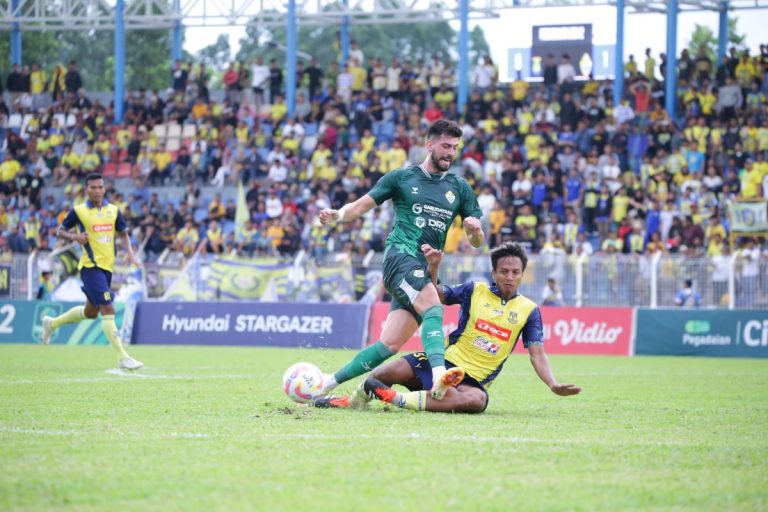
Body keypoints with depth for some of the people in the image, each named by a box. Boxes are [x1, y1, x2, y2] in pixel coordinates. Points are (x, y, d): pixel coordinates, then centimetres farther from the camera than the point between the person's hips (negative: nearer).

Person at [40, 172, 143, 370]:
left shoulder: (113, 210, 6)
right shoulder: (78, 211, -5)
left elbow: (123, 233, 15)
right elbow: (60, 231, 4)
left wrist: (130, 253, -2)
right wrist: (74, 237, -17)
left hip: (107, 266, 6)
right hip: (90, 266, -6)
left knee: (91, 312, 20)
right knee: (108, 309, -17)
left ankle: (52, 323, 43)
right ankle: (122, 358, -18)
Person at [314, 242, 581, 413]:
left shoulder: (529, 310, 3)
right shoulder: (476, 291, 5)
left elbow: (537, 353, 0)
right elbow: (436, 296, 11)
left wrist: (553, 384, -17)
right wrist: (433, 268, -9)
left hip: (474, 380, -1)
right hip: (445, 360, 1)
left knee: (476, 401, -39)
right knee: (386, 373, -19)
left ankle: (399, 399, -34)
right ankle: (352, 400, 15)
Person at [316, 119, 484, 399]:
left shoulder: (459, 188, 16)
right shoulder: (402, 177, 7)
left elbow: (477, 241, 15)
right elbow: (360, 206, 8)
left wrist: (475, 230, -9)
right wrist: (337, 215, -13)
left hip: (427, 270, 4)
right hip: (401, 256, -4)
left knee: (390, 344, -4)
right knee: (433, 307, -32)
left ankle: (329, 382, 8)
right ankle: (439, 374, -50)